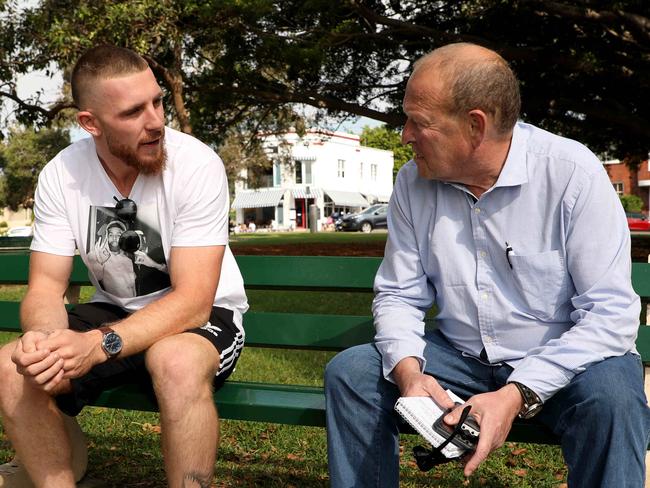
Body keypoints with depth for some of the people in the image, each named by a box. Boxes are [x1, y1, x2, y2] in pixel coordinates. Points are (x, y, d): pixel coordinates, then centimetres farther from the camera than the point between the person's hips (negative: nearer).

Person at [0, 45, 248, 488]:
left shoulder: (197, 164, -22)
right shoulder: (60, 175, -9)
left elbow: (193, 301, -25)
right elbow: (46, 286, -8)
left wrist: (98, 344, -40)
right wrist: (43, 336, -33)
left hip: (203, 317, -4)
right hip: (114, 312, 4)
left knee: (177, 363, -37)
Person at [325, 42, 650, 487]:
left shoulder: (572, 173, -18)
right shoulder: (413, 182, -4)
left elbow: (610, 312, -20)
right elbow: (398, 295, 1)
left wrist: (517, 395, -29)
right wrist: (408, 371, -20)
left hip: (557, 361, -3)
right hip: (459, 357, 4)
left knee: (610, 395, -34)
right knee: (351, 372, -14)